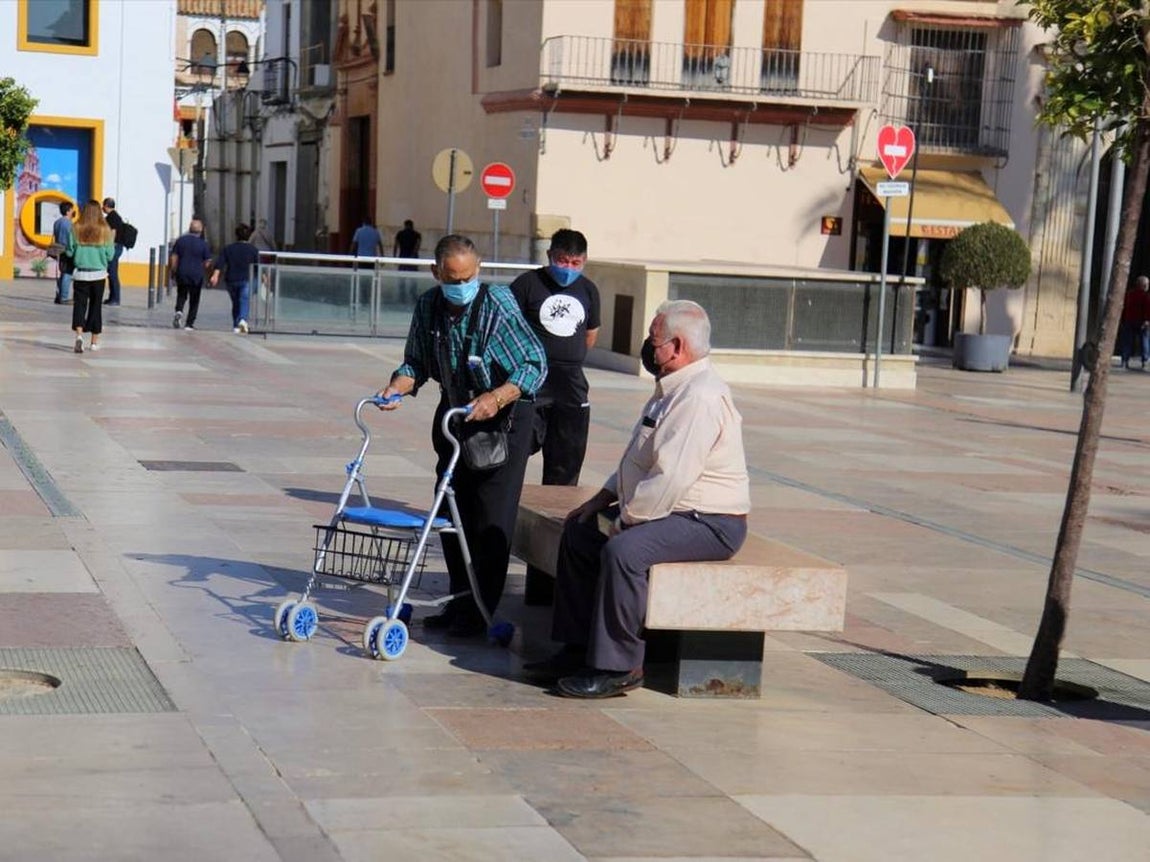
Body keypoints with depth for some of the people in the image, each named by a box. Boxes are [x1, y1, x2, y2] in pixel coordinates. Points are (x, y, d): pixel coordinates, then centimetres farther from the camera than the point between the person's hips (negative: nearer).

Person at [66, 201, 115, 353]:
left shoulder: (77, 229, -5)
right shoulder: (104, 231, -5)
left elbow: (70, 252, -2)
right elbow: (109, 256, -3)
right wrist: (112, 241, 13)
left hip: (80, 273, -1)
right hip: (98, 274, 1)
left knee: (79, 304, -1)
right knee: (96, 306, 12)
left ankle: (79, 334, -25)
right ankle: (95, 341, 18)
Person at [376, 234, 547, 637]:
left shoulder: (498, 304, -21)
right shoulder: (428, 306, -6)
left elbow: (535, 364, -23)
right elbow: (417, 362, 4)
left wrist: (497, 397, -36)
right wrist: (397, 386, -16)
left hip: (504, 420, -6)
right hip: (454, 414, 6)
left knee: (492, 518, -7)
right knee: (452, 512, 9)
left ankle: (479, 611, -1)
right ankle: (459, 601, 21)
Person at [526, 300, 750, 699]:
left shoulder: (700, 397, -22)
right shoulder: (672, 389, 15)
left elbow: (671, 478, -28)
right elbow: (642, 460, 26)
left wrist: (625, 522, -18)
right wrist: (606, 496, 14)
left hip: (709, 523, -11)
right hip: (673, 512, 11)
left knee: (623, 550, -32)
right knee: (578, 530, 12)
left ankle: (618, 667, -21)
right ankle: (578, 648, 15)